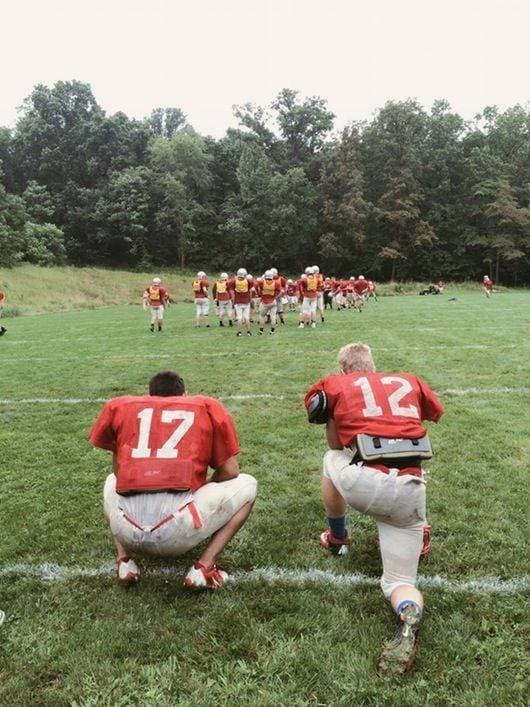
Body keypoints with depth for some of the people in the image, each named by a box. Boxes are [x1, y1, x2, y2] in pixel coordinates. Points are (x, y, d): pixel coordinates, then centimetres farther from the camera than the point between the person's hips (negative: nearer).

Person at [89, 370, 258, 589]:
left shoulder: (120, 405, 18)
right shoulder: (207, 405, 14)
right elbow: (230, 471, 13)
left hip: (127, 532, 3)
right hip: (178, 534, -3)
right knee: (247, 485, 21)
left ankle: (125, 560, 15)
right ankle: (204, 566, 6)